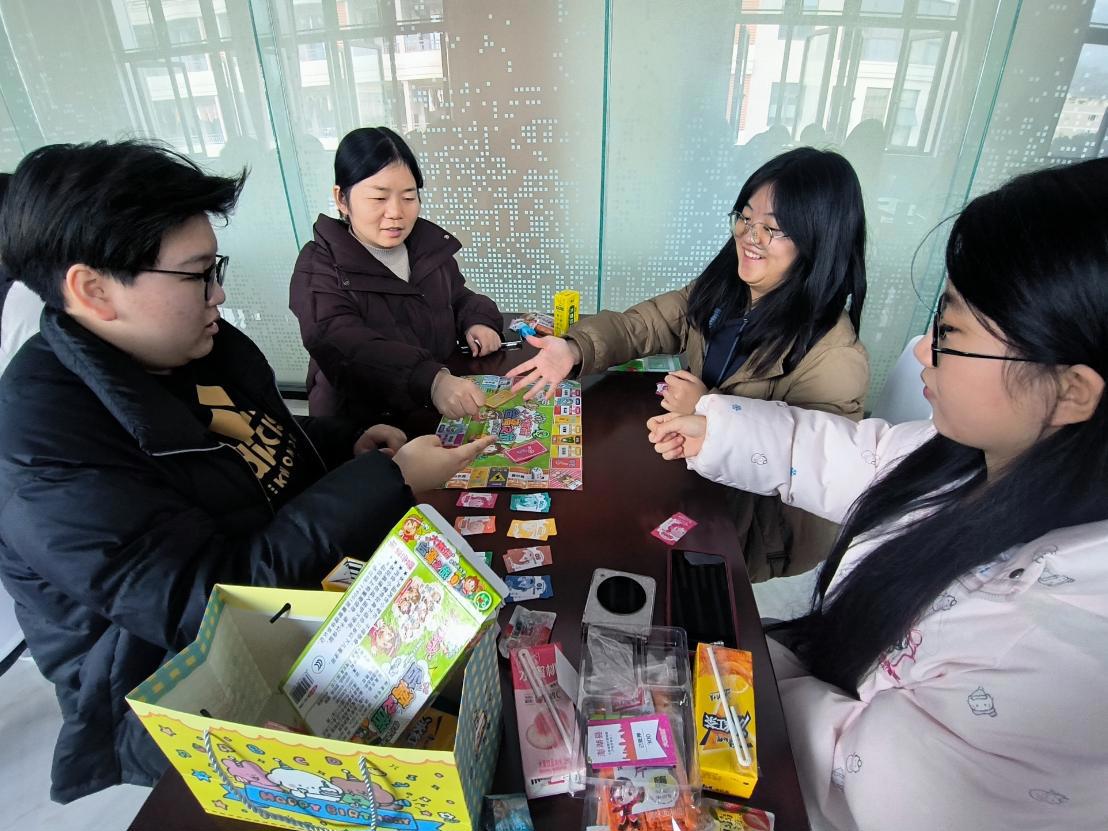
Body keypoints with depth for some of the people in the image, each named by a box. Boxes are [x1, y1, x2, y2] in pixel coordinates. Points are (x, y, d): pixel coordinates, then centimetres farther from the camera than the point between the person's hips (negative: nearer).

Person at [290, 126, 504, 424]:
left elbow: (458, 299, 26)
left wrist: (477, 321, 1)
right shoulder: (319, 268, -9)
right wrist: (431, 380, -44)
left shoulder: (430, 244, 8)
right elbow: (345, 346, -27)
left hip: (445, 407, 6)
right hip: (361, 422, -6)